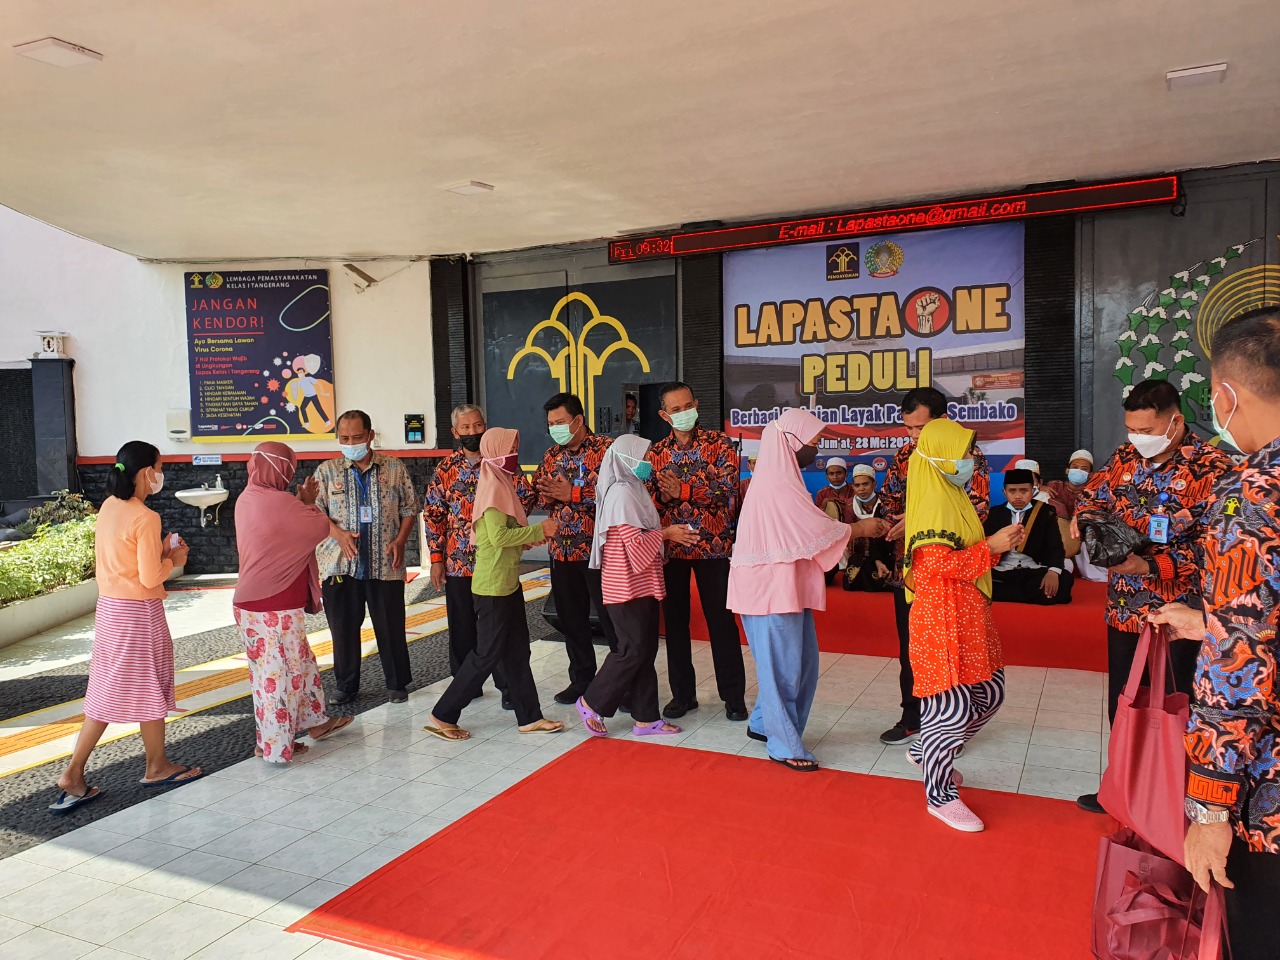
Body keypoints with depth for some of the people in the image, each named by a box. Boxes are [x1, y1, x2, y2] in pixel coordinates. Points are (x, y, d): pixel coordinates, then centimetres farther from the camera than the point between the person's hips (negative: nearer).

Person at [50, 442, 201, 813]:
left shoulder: (109, 507, 6)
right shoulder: (145, 518, -20)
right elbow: (150, 578, -19)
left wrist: (160, 550, 10)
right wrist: (173, 559, -2)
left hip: (109, 608, 8)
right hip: (138, 613, -8)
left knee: (107, 693, 13)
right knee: (149, 689, 8)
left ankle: (73, 775, 13)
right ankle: (157, 767, 24)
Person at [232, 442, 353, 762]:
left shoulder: (246, 499, 6)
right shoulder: (280, 502, -21)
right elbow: (321, 528, -9)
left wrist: (302, 502, 11)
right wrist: (309, 502, 5)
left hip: (251, 601, 9)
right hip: (276, 608, -9)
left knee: (300, 663, 21)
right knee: (279, 672, 3)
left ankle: (313, 720, 34)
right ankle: (275, 747, 15)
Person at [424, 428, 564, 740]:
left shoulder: (501, 484, 12)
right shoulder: (493, 486, -17)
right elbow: (498, 536, -24)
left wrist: (529, 537, 3)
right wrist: (539, 530, -16)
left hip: (507, 582, 9)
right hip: (493, 585, -9)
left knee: (517, 651, 13)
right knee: (487, 653, -1)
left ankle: (530, 717, 21)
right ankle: (442, 716, 10)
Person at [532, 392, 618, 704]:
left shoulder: (606, 449, -8)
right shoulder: (551, 456, 12)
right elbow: (540, 496, 17)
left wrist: (573, 494, -20)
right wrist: (547, 497, -6)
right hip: (562, 550, 6)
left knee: (611, 617, -1)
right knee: (571, 618, 13)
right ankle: (582, 679, 27)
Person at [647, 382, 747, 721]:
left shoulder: (720, 444, -1)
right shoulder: (655, 453, 8)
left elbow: (727, 489, -14)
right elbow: (646, 499, 4)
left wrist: (682, 491, -21)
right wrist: (661, 496, -18)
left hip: (712, 545, -3)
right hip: (670, 546, 3)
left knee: (721, 620, 2)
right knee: (674, 621, 8)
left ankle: (733, 695, 14)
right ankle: (682, 693, 22)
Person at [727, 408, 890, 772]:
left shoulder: (780, 477, 14)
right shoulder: (777, 483, -18)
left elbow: (801, 529, 14)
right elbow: (817, 530, -16)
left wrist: (853, 528, 6)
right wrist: (860, 529, -2)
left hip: (785, 585, 10)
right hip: (772, 586, -10)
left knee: (802, 660, 16)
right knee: (782, 665, 0)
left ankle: (763, 723, 30)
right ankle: (784, 746, 12)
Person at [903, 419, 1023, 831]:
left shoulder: (954, 496, 16)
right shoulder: (935, 502, -16)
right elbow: (938, 563, -24)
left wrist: (1000, 541, 8)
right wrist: (990, 547, -18)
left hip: (968, 613, 10)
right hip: (941, 616, -10)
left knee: (989, 693, 16)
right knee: (952, 703, -4)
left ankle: (927, 751, 33)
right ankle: (941, 796, 13)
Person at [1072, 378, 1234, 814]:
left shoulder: (1213, 468, -16)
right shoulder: (1125, 456, 2)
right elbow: (1094, 492, 16)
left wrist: (1149, 566, -29)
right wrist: (1086, 515, -7)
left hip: (1182, 610, -5)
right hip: (1125, 606, 6)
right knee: (1121, 701, 16)